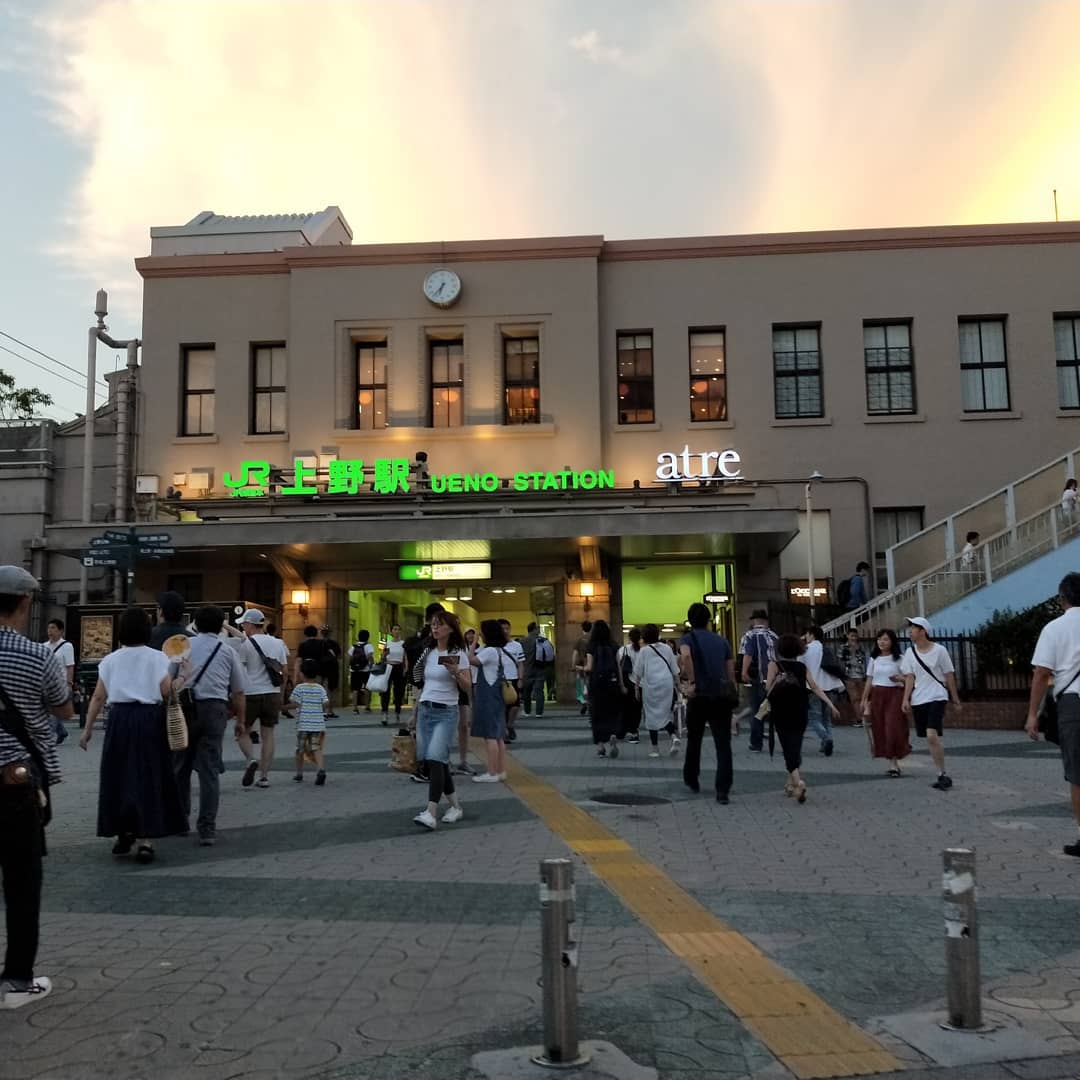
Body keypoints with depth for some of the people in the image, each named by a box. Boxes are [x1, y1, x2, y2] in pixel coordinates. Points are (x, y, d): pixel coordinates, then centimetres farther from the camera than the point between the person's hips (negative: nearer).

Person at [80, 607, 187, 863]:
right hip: (149, 719, -2)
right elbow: (166, 691, -9)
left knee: (119, 776, 12)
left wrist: (88, 728, 9)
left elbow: (98, 697, 3)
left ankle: (123, 834, 20)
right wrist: (182, 676, 8)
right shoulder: (157, 658, -1)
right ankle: (144, 839, -3)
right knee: (147, 776, 2)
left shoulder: (110, 660, 5)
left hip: (120, 718, 2)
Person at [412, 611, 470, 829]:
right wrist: (414, 713, 17)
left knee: (435, 758, -19)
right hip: (425, 710, 6)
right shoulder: (428, 653, 12)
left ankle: (430, 813, -22)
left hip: (446, 713, -6)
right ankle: (456, 807, 17)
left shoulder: (458, 654, -4)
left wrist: (456, 671, -23)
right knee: (431, 760, 4)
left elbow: (466, 687, -5)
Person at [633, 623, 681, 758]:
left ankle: (655, 748, 9)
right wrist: (677, 685, 19)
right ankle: (674, 735, -15)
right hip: (667, 685, 3)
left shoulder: (644, 651, 0)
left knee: (651, 715, 6)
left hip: (650, 686, -3)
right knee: (665, 713, 13)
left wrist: (636, 687, 8)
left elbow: (638, 672, 0)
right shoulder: (667, 649, 9)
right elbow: (675, 670, 11)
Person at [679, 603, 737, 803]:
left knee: (694, 740, 19)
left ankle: (691, 780, 34)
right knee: (723, 745, 1)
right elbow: (731, 671, 12)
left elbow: (685, 655, -23)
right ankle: (723, 791, -8)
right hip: (723, 695, 2)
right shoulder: (721, 640, 13)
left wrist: (691, 682, -17)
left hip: (700, 695, -2)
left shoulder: (688, 638, 2)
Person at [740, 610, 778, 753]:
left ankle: (756, 744, 7)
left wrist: (744, 672, -28)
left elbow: (748, 654, -19)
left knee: (756, 712, 5)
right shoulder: (774, 636, 13)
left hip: (758, 679, -4)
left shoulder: (750, 635, -2)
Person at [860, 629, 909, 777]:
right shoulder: (874, 659, 10)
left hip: (894, 694, -4)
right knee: (881, 730, 2)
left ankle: (894, 765, -3)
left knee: (893, 729, -9)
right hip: (877, 696, 4)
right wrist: (864, 700, 9)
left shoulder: (899, 659, -1)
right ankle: (893, 765, 11)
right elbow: (869, 681, 12)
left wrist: (899, 678, -20)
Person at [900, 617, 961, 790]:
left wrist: (956, 700, 2)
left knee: (932, 736, -19)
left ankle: (942, 774, -9)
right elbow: (910, 678, 6)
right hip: (918, 700, 5)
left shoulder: (939, 650, -5)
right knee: (930, 739, 8)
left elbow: (949, 676, 0)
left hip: (937, 698, -5)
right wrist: (906, 699, -4)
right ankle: (942, 775, 17)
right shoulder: (910, 652, 6)